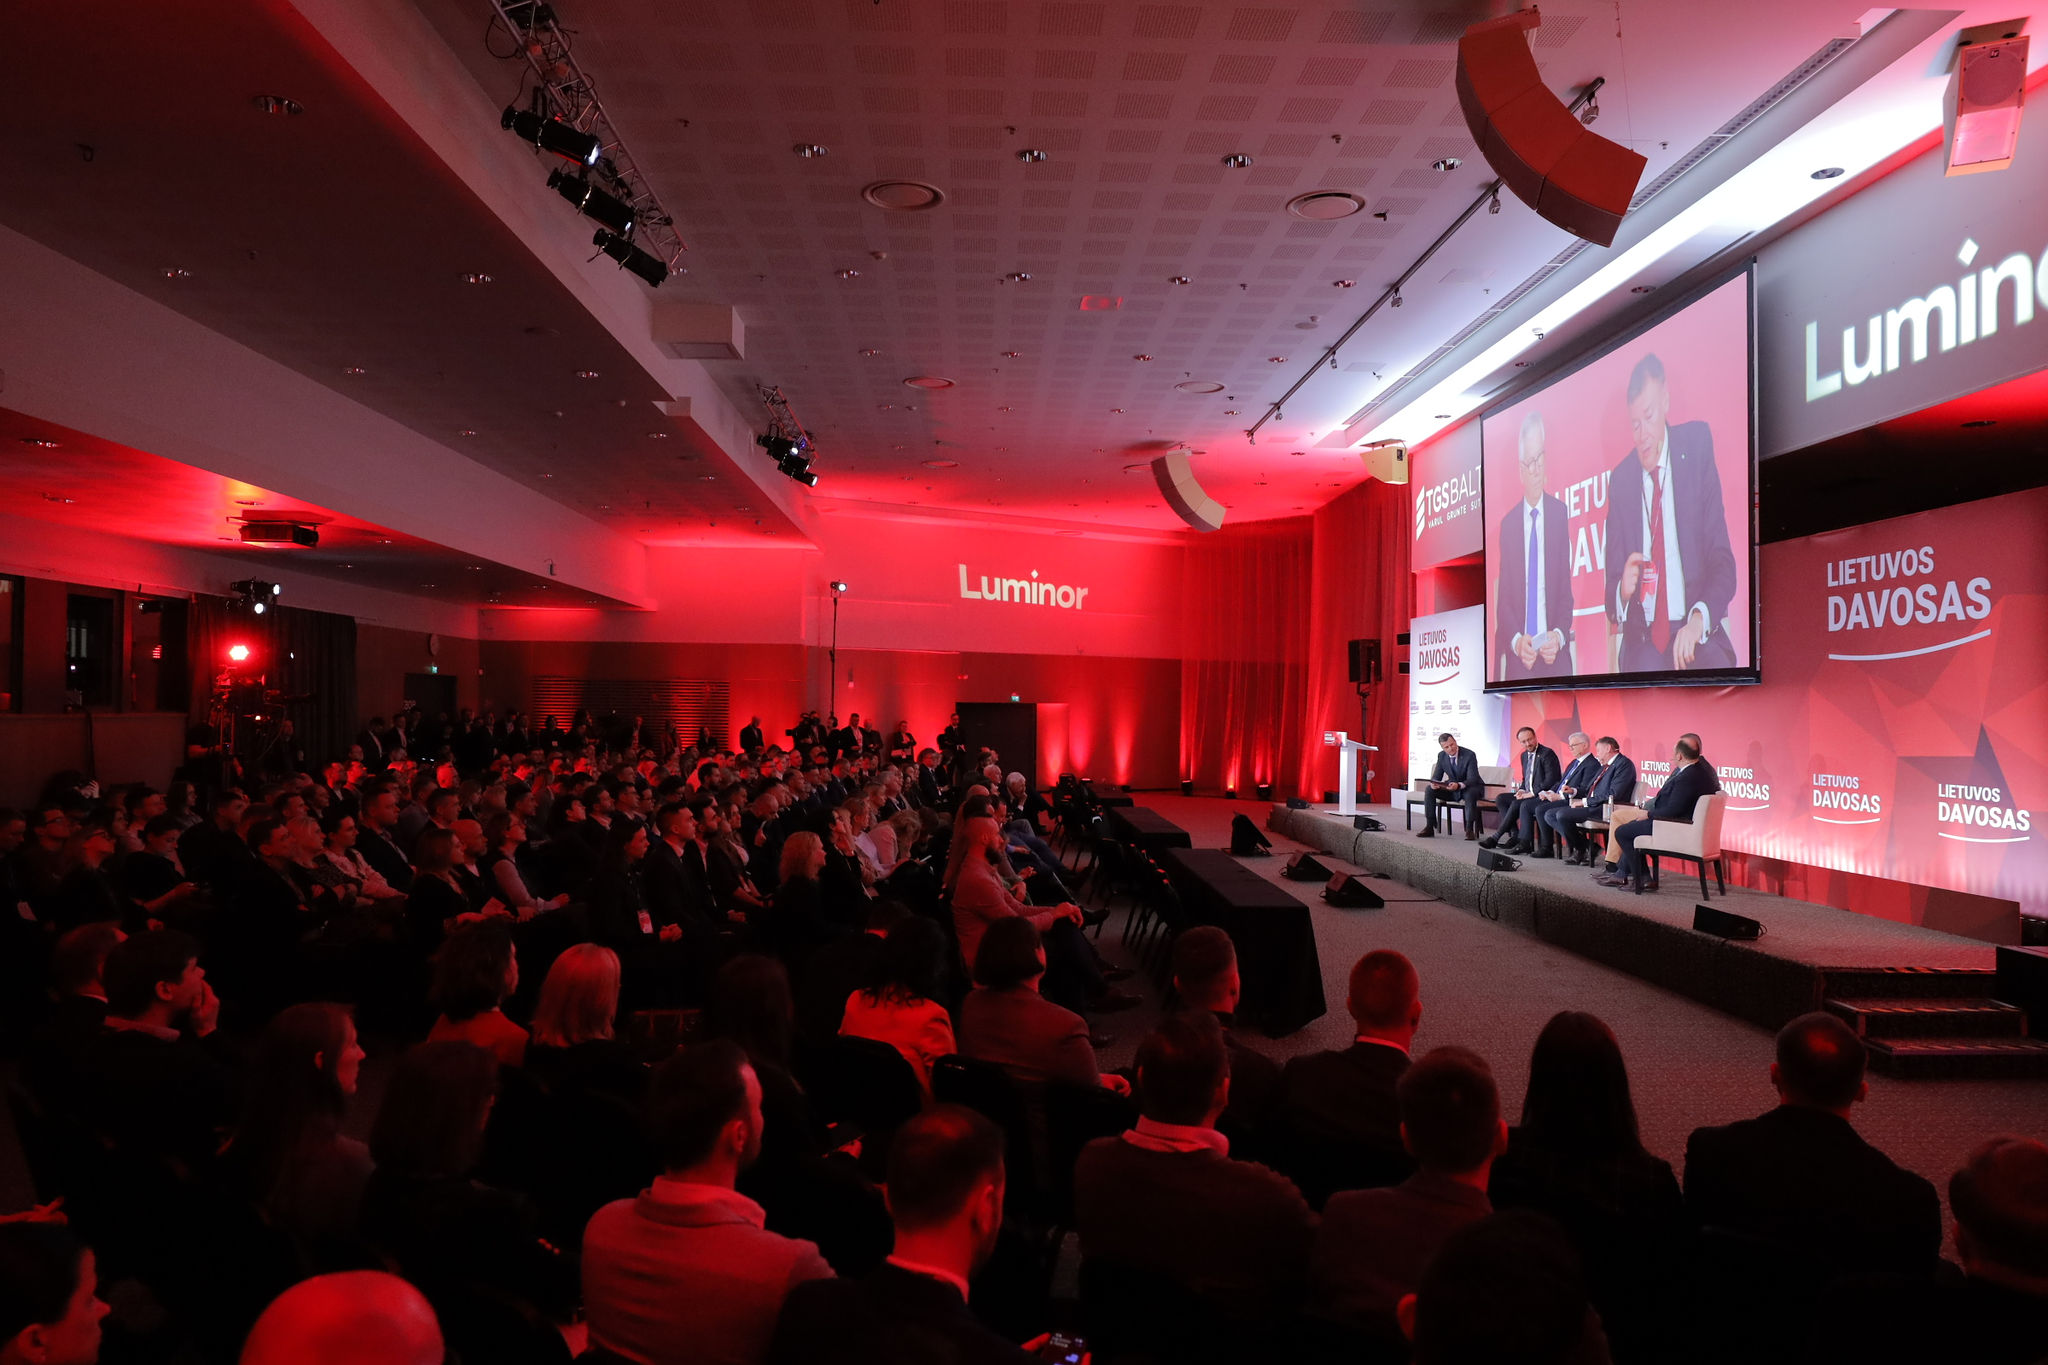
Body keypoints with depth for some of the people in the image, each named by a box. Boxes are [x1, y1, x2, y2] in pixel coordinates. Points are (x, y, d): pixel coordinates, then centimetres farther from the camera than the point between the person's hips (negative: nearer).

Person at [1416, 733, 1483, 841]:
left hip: (1471, 787, -5)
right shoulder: (1441, 756, -5)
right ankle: (1429, 827, -16)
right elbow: (1436, 776, 0)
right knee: (1429, 790, -16)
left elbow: (1472, 779, -26)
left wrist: (1459, 785, -47)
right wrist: (1433, 783, -26)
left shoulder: (1469, 755, -21)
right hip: (1452, 788, 5)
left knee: (1470, 793, -40)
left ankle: (1470, 829, -30)